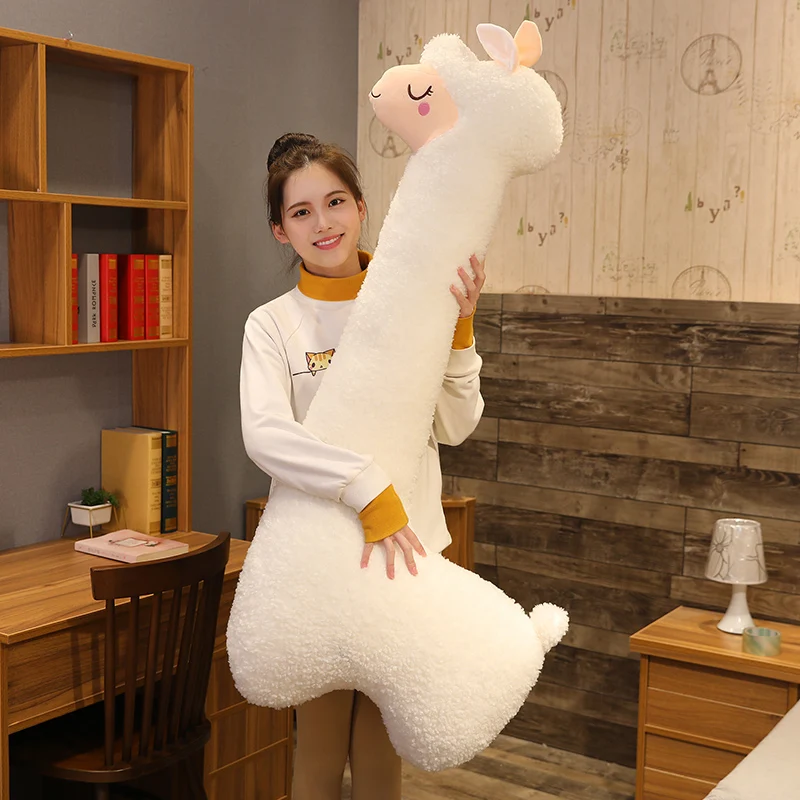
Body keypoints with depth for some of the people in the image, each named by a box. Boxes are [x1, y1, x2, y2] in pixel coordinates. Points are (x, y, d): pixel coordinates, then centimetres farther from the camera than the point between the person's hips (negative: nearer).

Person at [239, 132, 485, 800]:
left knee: (384, 745, 15)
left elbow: (456, 426, -1)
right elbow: (265, 435, -23)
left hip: (406, 548, 2)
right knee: (322, 743, 9)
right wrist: (369, 489, -32)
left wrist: (458, 332, -13)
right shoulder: (273, 325, -5)